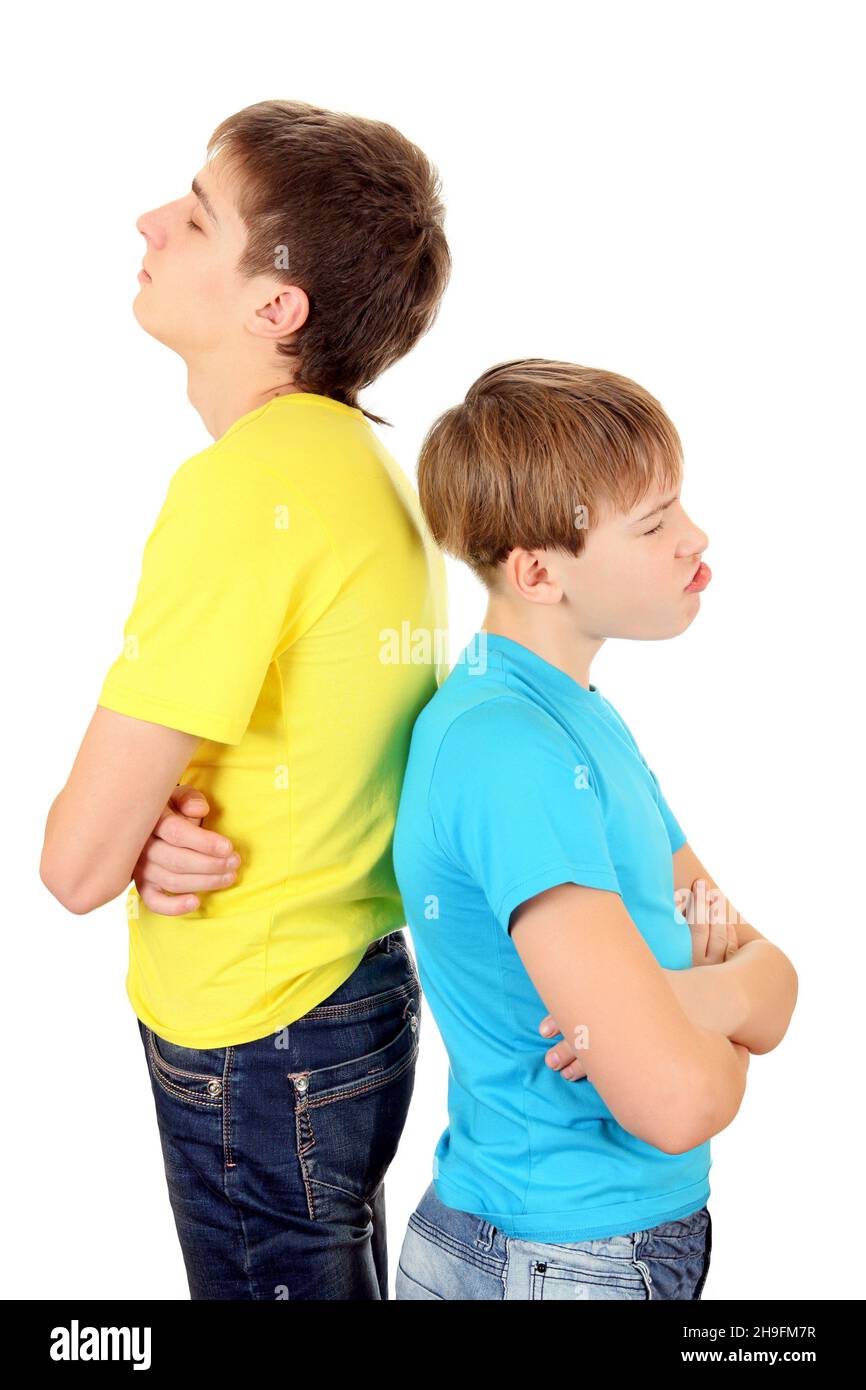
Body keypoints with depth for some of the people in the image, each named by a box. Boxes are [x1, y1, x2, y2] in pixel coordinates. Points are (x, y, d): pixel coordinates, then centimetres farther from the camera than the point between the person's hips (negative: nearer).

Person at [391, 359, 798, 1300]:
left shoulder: (587, 716, 4)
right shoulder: (508, 749, -25)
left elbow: (774, 975, 3)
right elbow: (675, 1101, -31)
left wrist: (715, 991, -18)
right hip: (559, 1262, -8)